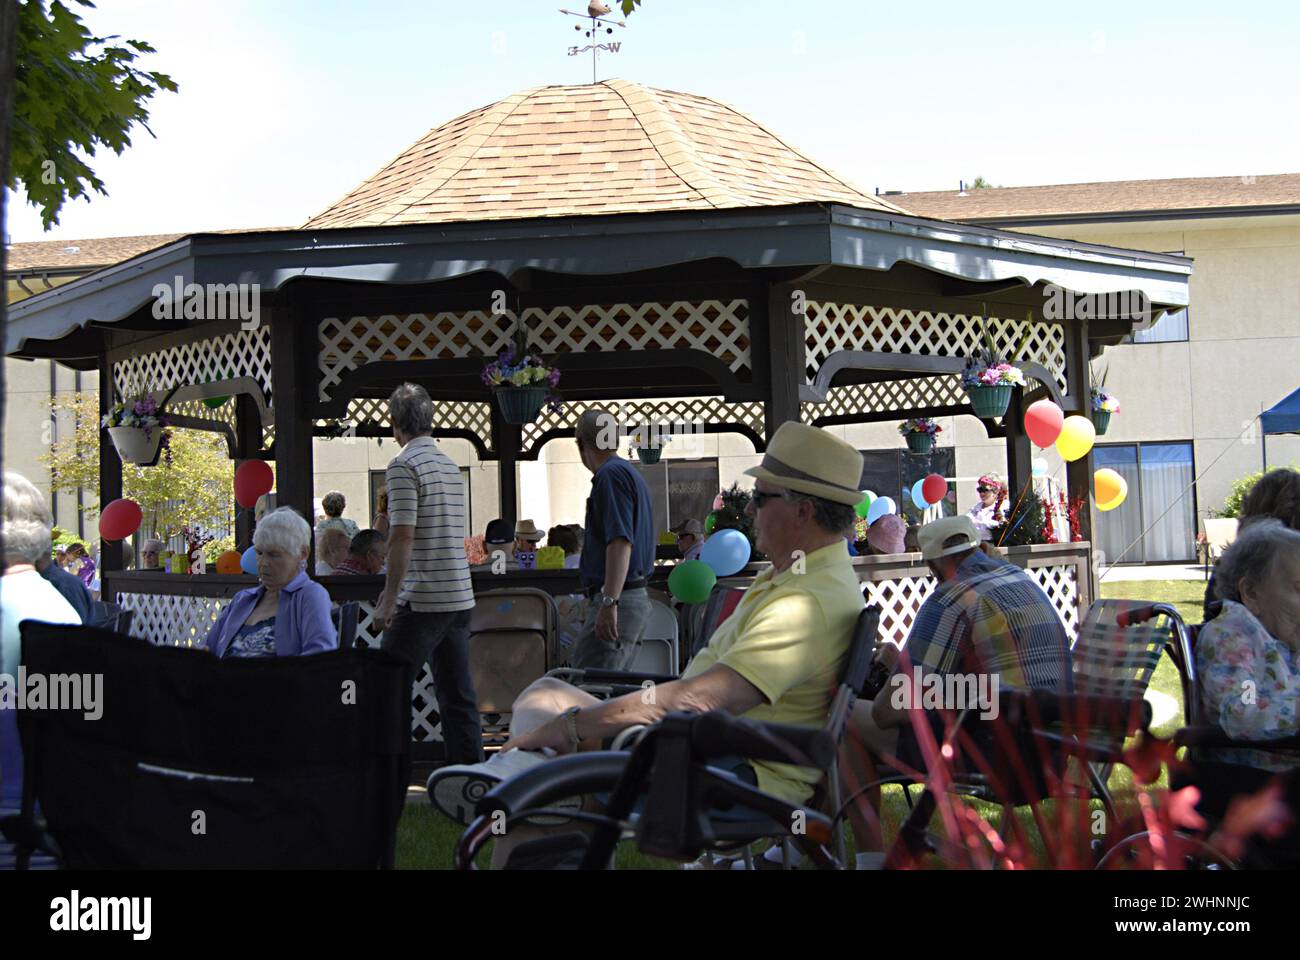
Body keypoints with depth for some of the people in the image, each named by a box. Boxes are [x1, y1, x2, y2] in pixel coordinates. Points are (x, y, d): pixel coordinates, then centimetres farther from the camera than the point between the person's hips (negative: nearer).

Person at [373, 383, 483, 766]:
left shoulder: (404, 466, -11)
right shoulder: (451, 465, 14)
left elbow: (402, 537, -17)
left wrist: (388, 599, -14)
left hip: (423, 600, -8)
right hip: (460, 595, 8)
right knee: (458, 695, 10)